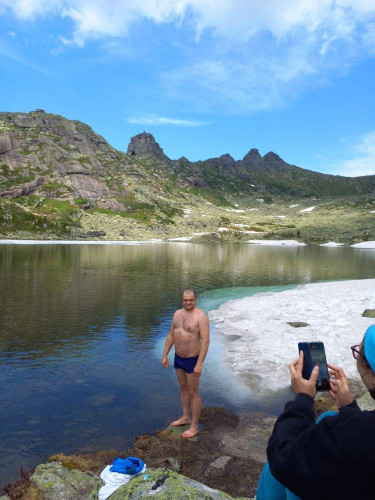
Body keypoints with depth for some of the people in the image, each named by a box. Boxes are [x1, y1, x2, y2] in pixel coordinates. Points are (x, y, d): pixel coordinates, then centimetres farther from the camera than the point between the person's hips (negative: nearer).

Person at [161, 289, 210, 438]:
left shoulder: (201, 316, -21)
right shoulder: (178, 314, 1)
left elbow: (206, 341, -24)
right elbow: (171, 336, 8)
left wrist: (199, 364, -27)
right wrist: (165, 356, 7)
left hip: (192, 360, -7)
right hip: (179, 358, 7)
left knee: (193, 393, 5)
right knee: (183, 388, 21)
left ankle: (194, 427, 20)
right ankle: (185, 417, 40)